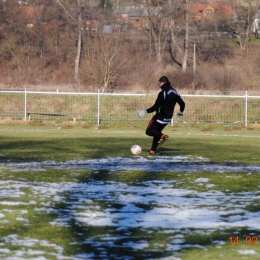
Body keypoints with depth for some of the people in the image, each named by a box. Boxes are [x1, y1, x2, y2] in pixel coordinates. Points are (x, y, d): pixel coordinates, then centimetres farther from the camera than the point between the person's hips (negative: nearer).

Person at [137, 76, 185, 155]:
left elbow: (156, 107, -22)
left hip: (160, 117, -8)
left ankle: (162, 136, -24)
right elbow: (182, 104, 11)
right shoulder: (174, 92, 5)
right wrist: (181, 112, 30)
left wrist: (146, 111, -15)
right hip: (168, 118, 8)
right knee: (156, 132, 19)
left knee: (149, 131, -2)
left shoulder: (163, 93, -19)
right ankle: (153, 150, 13)